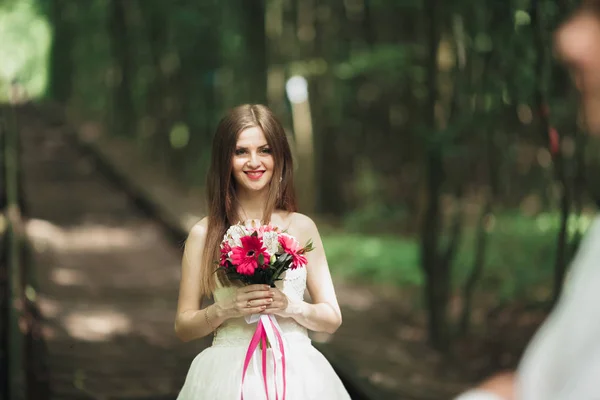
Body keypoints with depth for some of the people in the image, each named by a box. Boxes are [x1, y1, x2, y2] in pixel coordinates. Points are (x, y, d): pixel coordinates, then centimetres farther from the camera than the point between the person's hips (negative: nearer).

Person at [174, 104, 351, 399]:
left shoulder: (302, 228, 2)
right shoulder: (204, 234, -1)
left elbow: (332, 319, 6)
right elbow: (183, 326, 3)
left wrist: (291, 307, -12)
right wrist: (225, 310, -14)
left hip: (295, 372, 1)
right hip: (228, 373, -1)